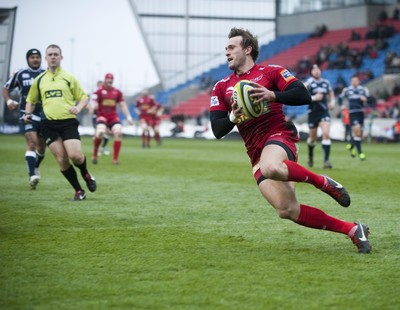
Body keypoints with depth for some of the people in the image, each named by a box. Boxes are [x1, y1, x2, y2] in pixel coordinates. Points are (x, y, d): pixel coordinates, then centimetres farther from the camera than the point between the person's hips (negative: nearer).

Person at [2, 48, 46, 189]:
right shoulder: (20, 74, 0)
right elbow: (6, 88, 13)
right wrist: (9, 101, -5)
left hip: (44, 114, 3)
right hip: (27, 114, -3)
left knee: (41, 146, 12)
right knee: (32, 142, -20)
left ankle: (35, 167, 42)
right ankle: (32, 176, -26)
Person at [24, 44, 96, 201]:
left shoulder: (69, 78, 7)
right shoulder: (39, 80, 13)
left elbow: (83, 97, 10)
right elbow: (31, 100, 25)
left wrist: (78, 108, -11)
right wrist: (28, 113, 6)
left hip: (68, 122, -2)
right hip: (49, 124, 2)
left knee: (75, 155, -16)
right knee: (61, 159, -5)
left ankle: (86, 174, 18)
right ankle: (79, 191, 7)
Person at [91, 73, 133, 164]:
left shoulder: (117, 92, 11)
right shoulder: (99, 91, 1)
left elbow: (123, 105, 13)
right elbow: (95, 104, -5)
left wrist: (128, 116, 4)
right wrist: (93, 106, -29)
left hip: (113, 117, 3)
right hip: (102, 116, -3)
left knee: (118, 132, -19)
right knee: (100, 132, -28)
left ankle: (115, 159, -11)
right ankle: (95, 155, -5)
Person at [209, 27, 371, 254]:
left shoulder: (270, 72, 4)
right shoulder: (221, 88, 16)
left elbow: (304, 96, -7)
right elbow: (217, 130, 8)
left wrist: (273, 95, -21)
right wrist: (233, 117, -12)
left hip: (279, 135, -5)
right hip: (256, 153, 5)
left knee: (270, 168, -42)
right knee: (287, 211, -10)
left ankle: (323, 182, -15)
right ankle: (352, 230, 0)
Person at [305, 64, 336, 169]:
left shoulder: (326, 83, 7)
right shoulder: (308, 83, -7)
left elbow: (331, 94, 25)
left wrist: (332, 101, 6)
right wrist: (313, 98, -24)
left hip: (324, 112, 2)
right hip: (313, 112, -2)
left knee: (326, 134, -16)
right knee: (313, 137, 11)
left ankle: (326, 160, -18)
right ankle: (310, 155, 42)